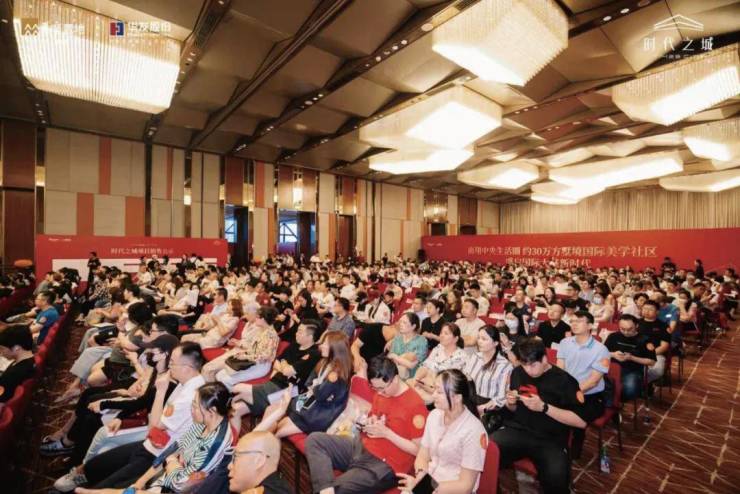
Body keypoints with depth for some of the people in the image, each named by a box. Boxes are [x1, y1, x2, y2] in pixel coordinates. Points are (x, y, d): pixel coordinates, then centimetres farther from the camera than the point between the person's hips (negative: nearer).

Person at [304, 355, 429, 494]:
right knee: (314, 440, -10)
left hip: (384, 465, -8)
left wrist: (386, 433, -21)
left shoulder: (415, 405, -19)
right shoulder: (380, 392, 2)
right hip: (360, 446, 8)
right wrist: (369, 423, -3)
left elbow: (418, 450, -15)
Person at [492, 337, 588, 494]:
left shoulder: (564, 380, -6)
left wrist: (544, 407, -19)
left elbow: (581, 421, -11)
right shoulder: (517, 373, 7)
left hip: (550, 440, -3)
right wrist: (510, 403, -3)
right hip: (516, 431, 3)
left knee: (556, 478, -33)